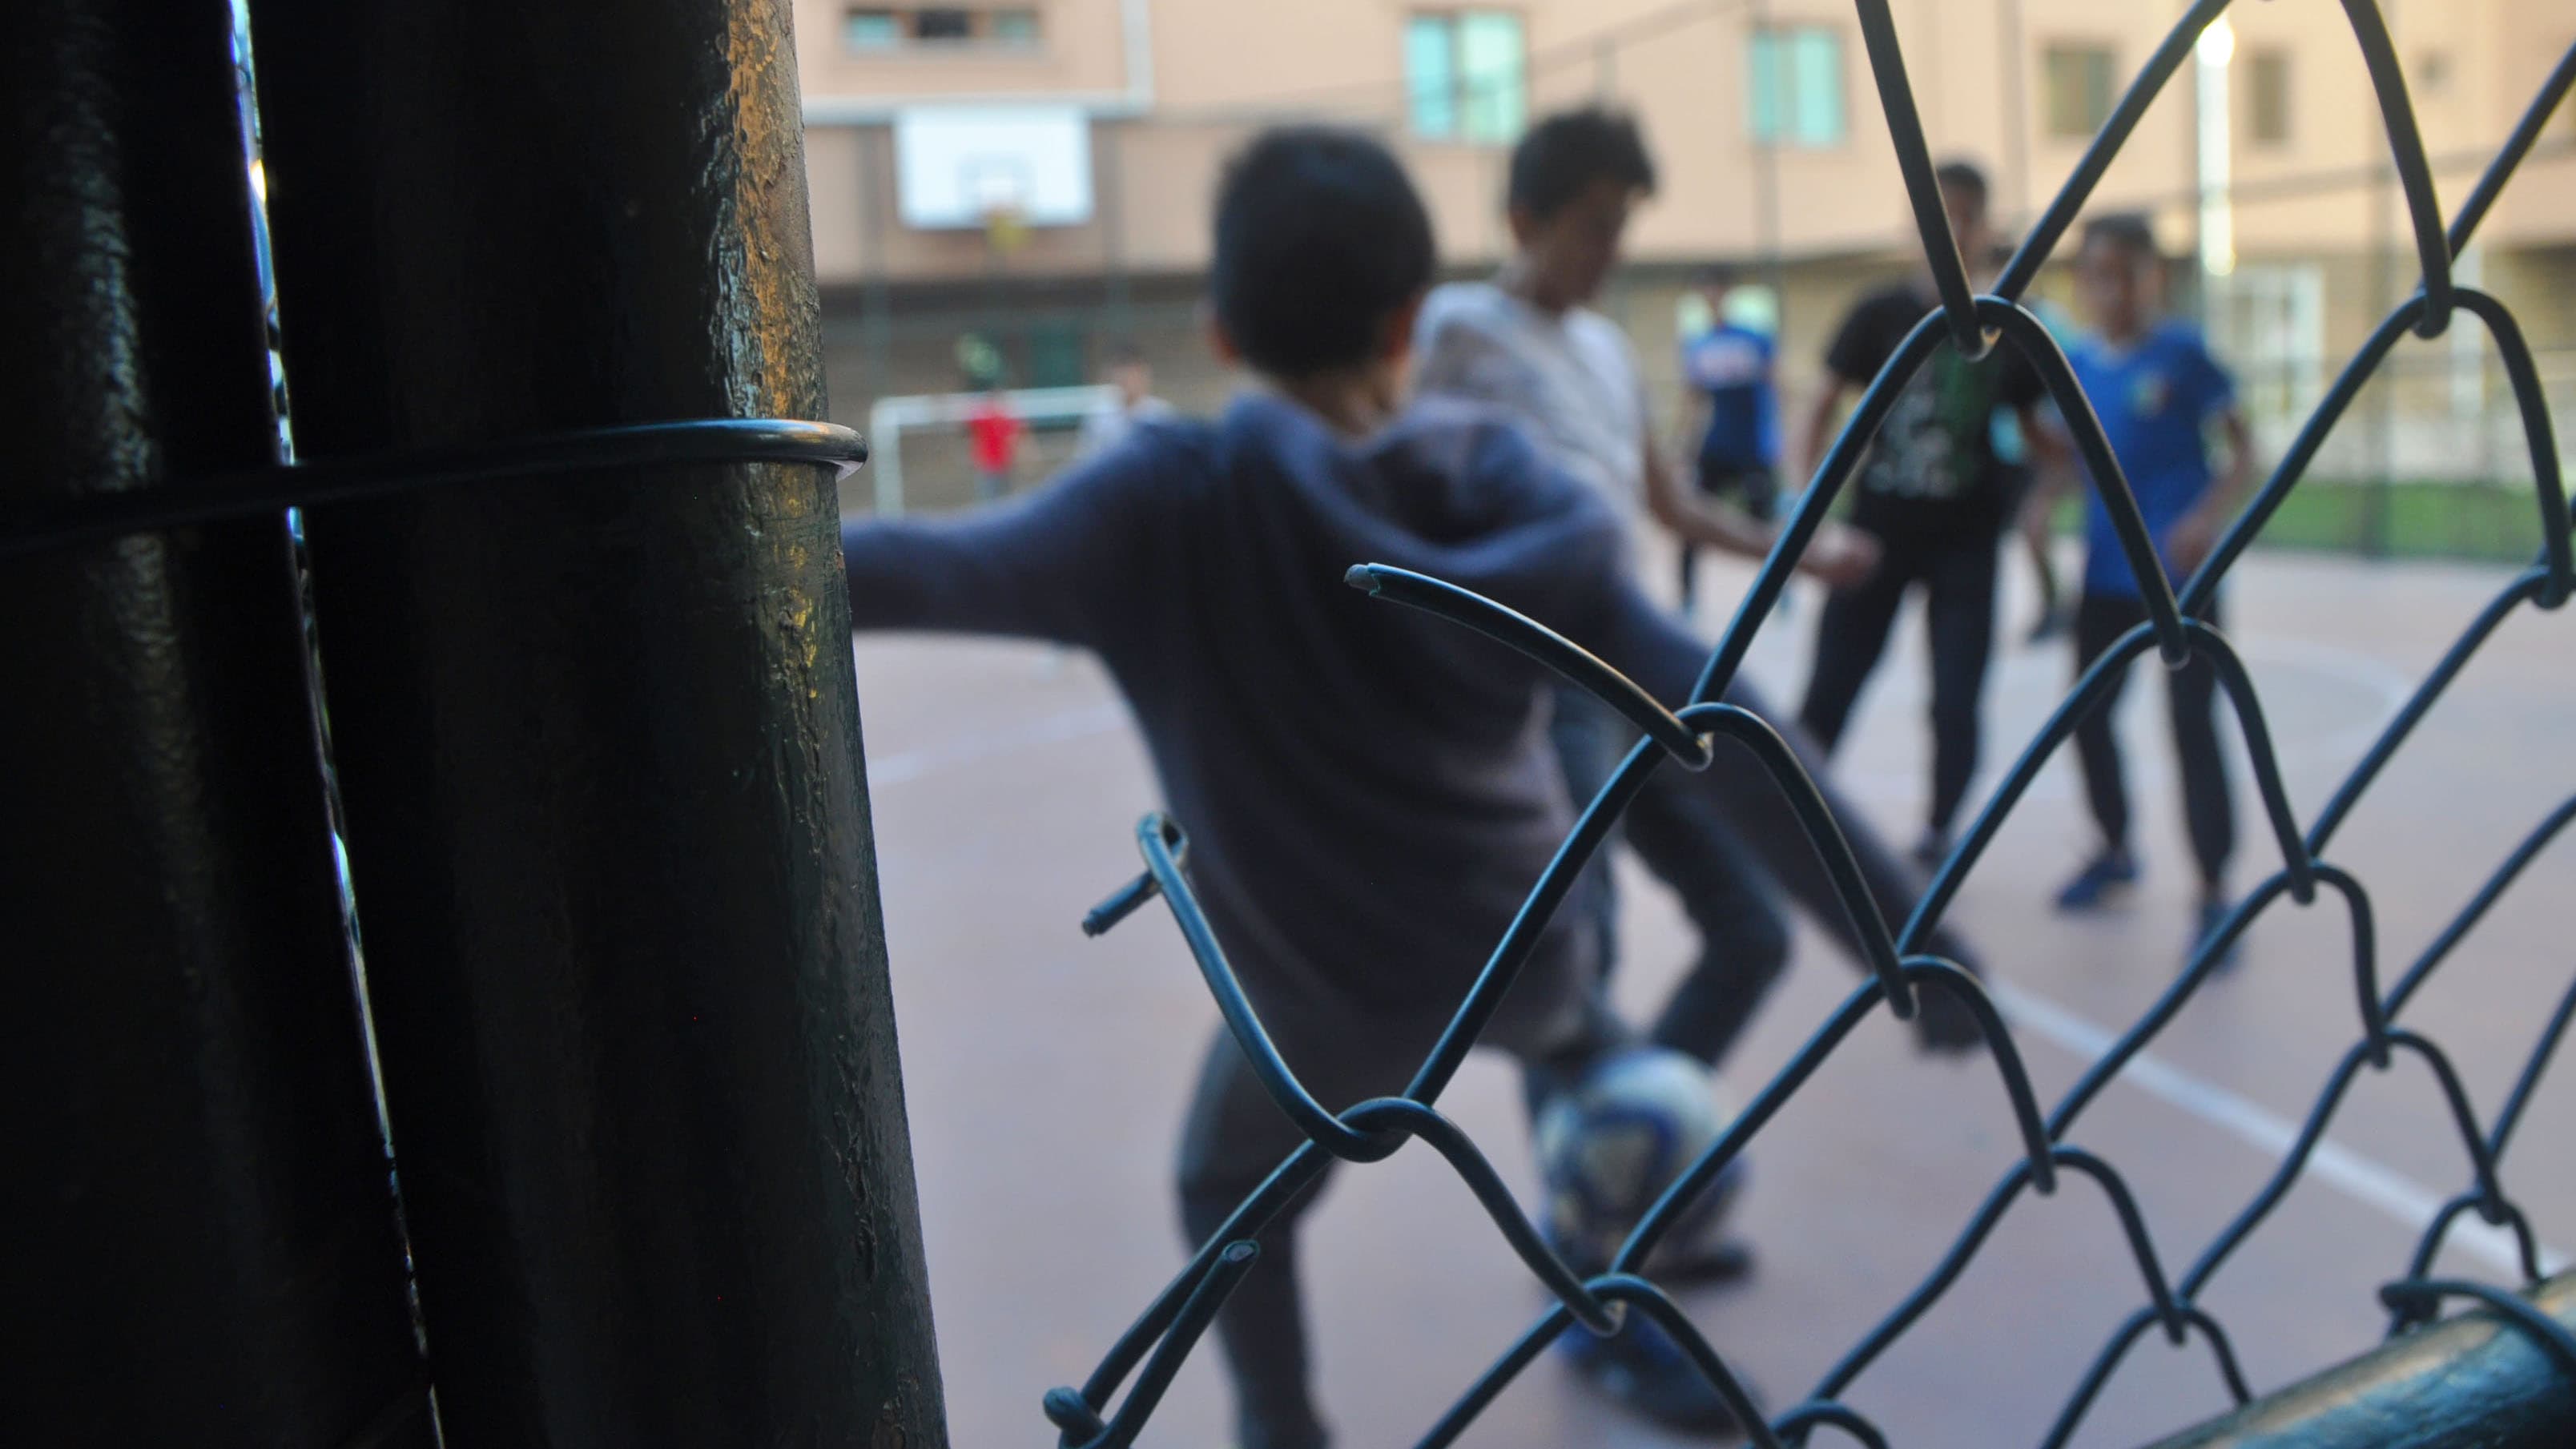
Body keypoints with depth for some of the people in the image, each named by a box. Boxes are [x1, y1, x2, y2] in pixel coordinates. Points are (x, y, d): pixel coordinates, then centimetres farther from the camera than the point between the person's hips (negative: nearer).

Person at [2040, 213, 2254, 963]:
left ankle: (2215, 894, 7)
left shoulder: (2182, 351, -9)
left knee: (2192, 723, -4)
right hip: (2106, 573, 5)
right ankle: (2116, 850, 36)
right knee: (2088, 716, 13)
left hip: (2180, 573, -5)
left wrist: (2209, 518, -22)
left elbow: (2243, 450, -7)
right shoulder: (2073, 362, 3)